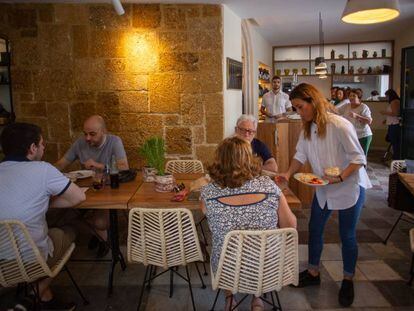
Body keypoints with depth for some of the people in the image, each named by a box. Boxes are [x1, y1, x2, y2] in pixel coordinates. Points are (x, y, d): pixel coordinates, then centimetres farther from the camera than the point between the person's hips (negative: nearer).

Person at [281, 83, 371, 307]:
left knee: (347, 236, 8)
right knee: (314, 230, 13)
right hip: (323, 188, 7)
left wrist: (339, 178, -31)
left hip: (349, 188, -6)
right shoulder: (308, 128, -2)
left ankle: (348, 281, 29)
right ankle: (313, 273, 32)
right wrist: (287, 174, -16)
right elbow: (301, 155, 0)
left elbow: (359, 159, -20)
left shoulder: (340, 125, -24)